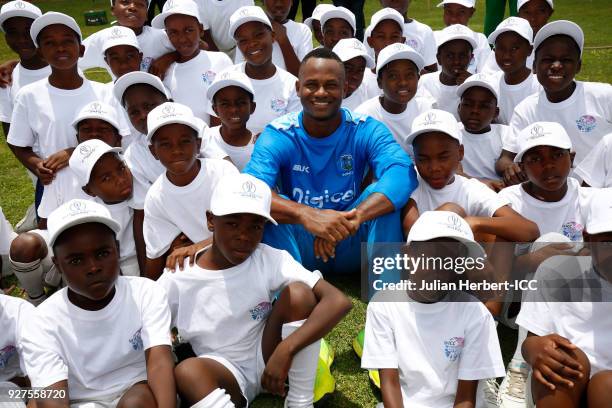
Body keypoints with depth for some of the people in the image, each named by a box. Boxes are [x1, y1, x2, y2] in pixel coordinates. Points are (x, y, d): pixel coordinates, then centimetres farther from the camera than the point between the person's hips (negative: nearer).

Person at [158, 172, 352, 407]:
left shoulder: (270, 260, -15)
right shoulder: (176, 281, -13)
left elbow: (338, 302, -24)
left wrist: (285, 351, -33)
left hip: (269, 360, 1)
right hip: (222, 375, -1)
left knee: (298, 293, -25)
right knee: (188, 372, -35)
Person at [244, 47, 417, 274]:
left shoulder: (367, 130, -8)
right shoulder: (277, 136, -10)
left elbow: (403, 173, -28)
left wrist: (353, 218, -46)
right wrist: (306, 214, -47)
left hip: (352, 244, 1)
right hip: (298, 245, 0)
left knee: (383, 198, -26)